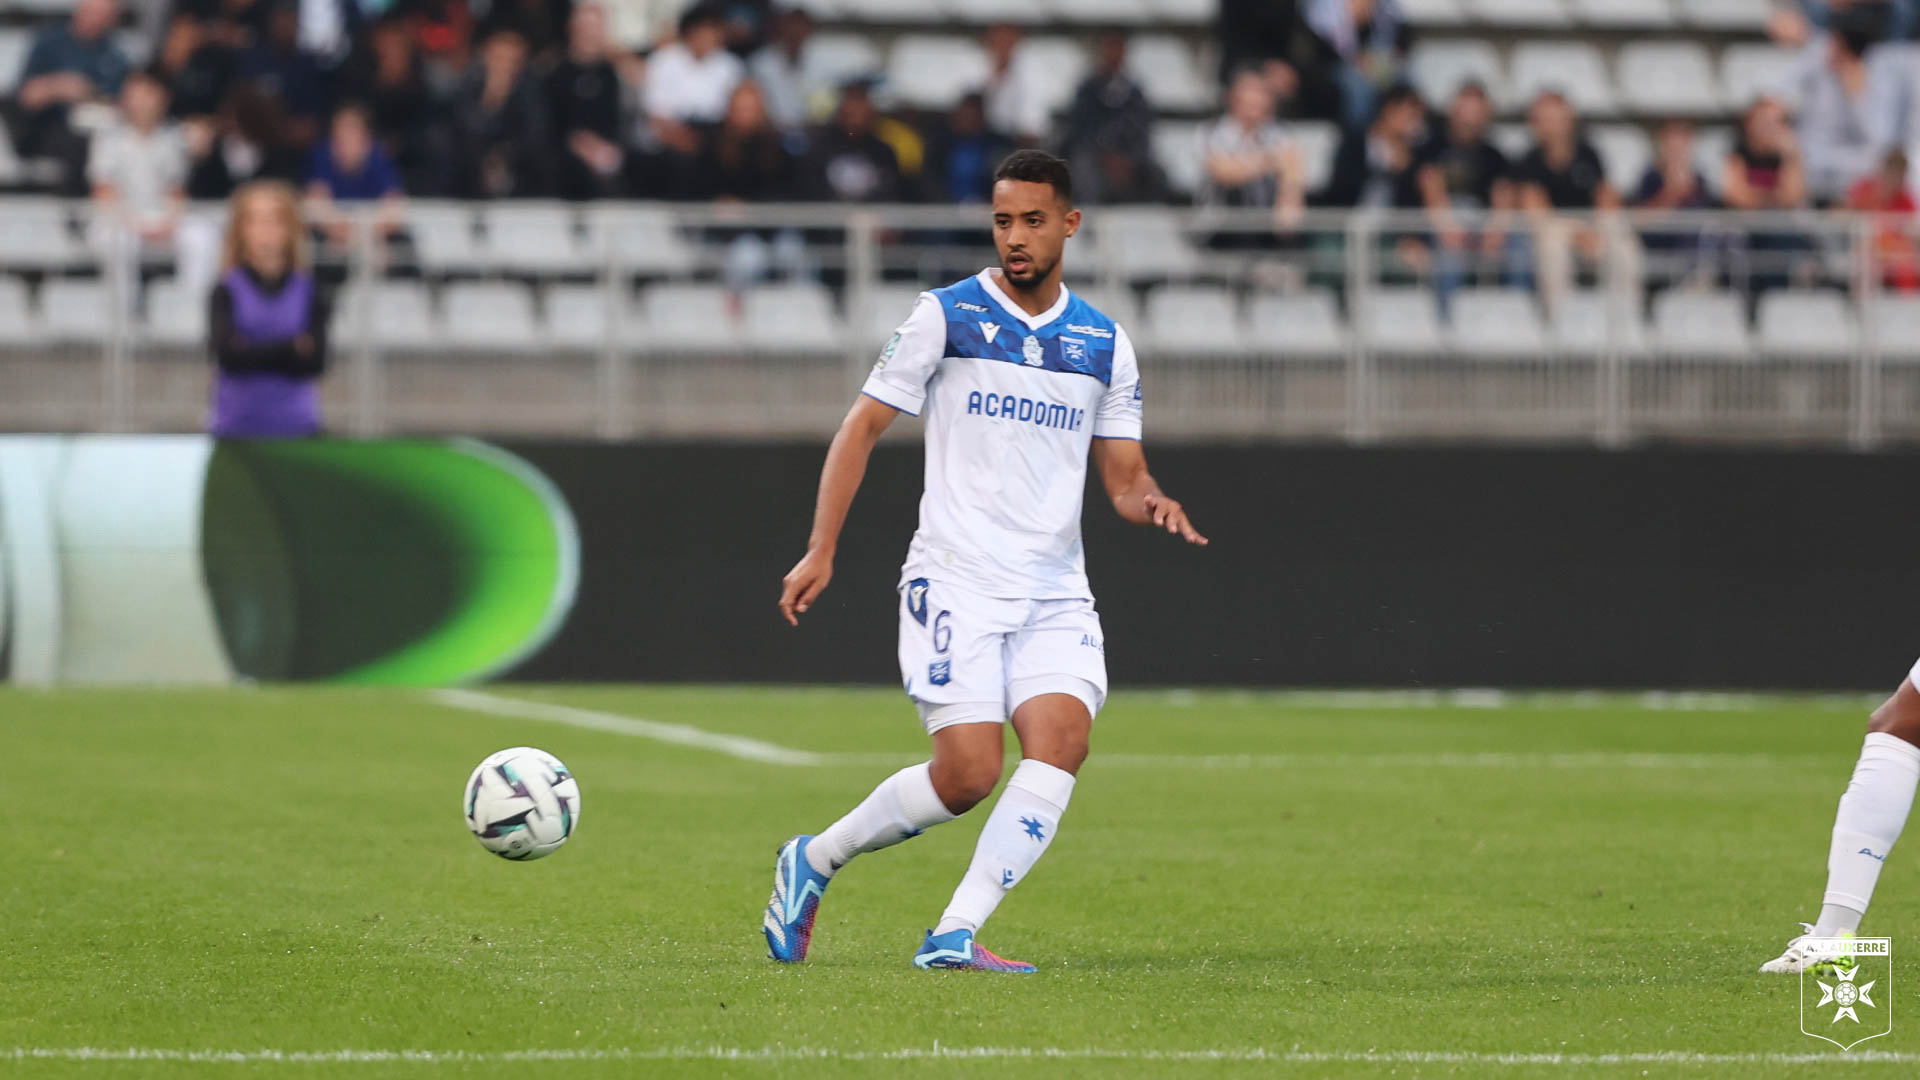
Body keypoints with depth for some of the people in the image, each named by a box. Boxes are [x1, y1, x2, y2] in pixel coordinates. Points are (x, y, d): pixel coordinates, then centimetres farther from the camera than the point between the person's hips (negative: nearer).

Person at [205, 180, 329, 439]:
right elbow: (226, 352, -13)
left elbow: (315, 361, -7)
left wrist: (253, 352, -12)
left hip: (295, 427, 1)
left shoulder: (309, 291, 3)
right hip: (237, 425, -1)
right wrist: (292, 348, -11)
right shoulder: (227, 292, 1)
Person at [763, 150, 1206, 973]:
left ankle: (954, 936, -18)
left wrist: (1152, 503, -10)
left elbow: (1124, 475, 14)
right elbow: (863, 426, 3)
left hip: (1055, 593, 4)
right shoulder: (946, 315, 0)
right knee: (967, 775, -13)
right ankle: (815, 860, 11)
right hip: (955, 580, -4)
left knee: (1061, 743, -20)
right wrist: (821, 550, -5)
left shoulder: (1105, 344, 10)